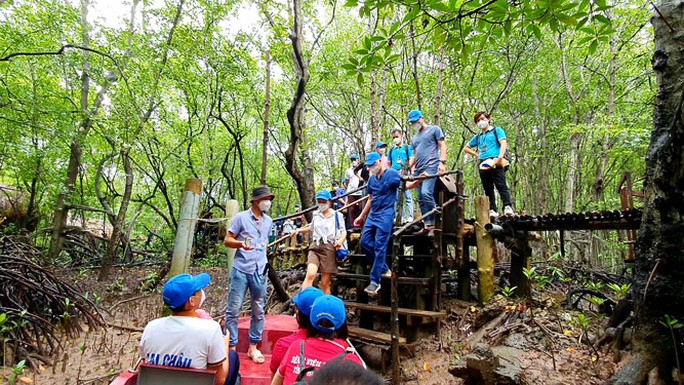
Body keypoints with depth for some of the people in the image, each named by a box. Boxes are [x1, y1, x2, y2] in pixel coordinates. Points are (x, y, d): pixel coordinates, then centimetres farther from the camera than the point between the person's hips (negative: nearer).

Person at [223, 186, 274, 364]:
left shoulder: (268, 221, 12)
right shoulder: (241, 217, -4)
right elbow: (227, 240, -4)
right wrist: (241, 244, -23)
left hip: (260, 272, 5)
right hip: (241, 270, -5)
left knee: (258, 311, 10)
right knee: (234, 310, 2)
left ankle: (253, 347, 23)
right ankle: (231, 347, 16)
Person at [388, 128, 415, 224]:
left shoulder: (408, 147, 10)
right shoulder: (391, 150, 21)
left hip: (405, 175, -5)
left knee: (408, 196, -8)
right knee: (396, 197, 5)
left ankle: (410, 217, -6)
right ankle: (401, 217, 11)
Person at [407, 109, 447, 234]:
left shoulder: (434, 129, 9)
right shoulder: (415, 137, 27)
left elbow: (442, 145, 1)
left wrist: (442, 162, -11)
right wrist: (411, 166, 13)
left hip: (431, 166, -7)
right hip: (418, 169, 8)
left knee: (426, 192, -25)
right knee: (421, 199, 2)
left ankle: (436, 222, -16)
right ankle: (428, 225, 6)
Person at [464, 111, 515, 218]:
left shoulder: (496, 130, 13)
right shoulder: (478, 136, 26)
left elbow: (504, 143, -2)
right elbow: (467, 147, 35)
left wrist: (500, 157, -19)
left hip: (495, 163, -5)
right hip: (483, 165, 5)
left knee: (501, 186, -16)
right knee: (488, 189, 3)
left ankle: (508, 207, -22)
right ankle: (492, 210, 4)